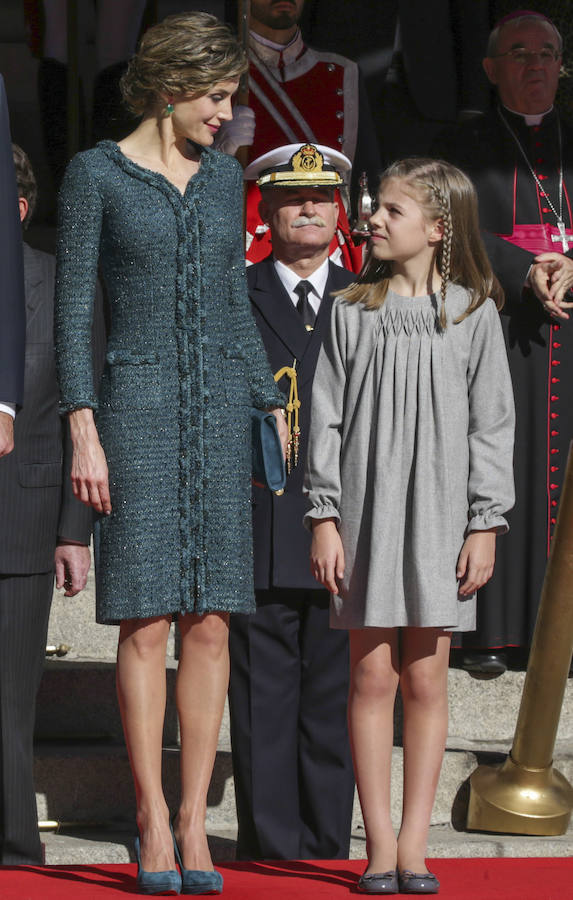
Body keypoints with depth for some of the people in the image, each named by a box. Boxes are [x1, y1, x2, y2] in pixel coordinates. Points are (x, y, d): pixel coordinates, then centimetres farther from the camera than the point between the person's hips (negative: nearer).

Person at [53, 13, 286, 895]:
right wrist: (84, 433, -11)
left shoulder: (223, 176, 12)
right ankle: (152, 816, 2)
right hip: (135, 406, -4)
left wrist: (276, 413, 12)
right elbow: (73, 306, -4)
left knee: (210, 624, 0)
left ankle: (194, 820, 3)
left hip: (218, 410, 4)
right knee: (146, 623, -6)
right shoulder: (95, 174, -2)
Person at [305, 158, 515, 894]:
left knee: (426, 679, 2)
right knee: (372, 676, 1)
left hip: (440, 516, 0)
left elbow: (491, 425, 2)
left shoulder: (473, 314, 1)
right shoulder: (351, 311, 4)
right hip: (366, 511, 1)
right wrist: (324, 516, -3)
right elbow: (327, 419, 3)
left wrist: (484, 526, -3)